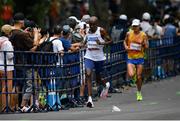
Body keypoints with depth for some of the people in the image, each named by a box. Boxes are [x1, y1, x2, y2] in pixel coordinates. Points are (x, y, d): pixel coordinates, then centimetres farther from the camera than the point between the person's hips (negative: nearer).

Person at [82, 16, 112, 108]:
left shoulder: (101, 31, -6)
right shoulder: (87, 31, 6)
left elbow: (110, 41, -5)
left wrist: (101, 43, -21)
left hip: (99, 57, -2)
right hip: (89, 57, 2)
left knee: (98, 79, 11)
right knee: (88, 74, -19)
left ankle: (106, 85, 49)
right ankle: (90, 98, -21)